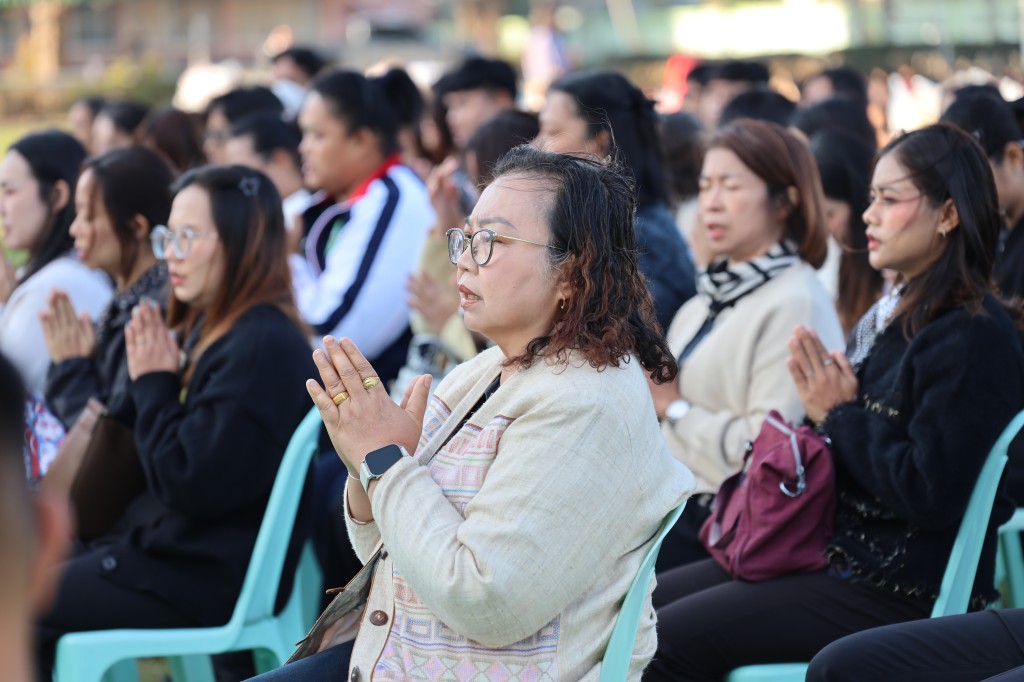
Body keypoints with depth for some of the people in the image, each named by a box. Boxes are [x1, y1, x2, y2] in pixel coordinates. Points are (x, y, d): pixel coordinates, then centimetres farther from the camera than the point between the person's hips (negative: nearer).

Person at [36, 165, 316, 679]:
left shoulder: (264, 346, -19)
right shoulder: (207, 330, 13)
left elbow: (194, 485, -23)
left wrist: (154, 385, -12)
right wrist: (151, 381, 1)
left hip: (209, 577, -10)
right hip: (168, 545, 10)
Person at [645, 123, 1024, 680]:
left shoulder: (975, 336, -15)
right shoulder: (892, 315, 14)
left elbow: (932, 493, -23)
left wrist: (840, 418, -12)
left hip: (900, 591, -10)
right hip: (838, 553, 10)